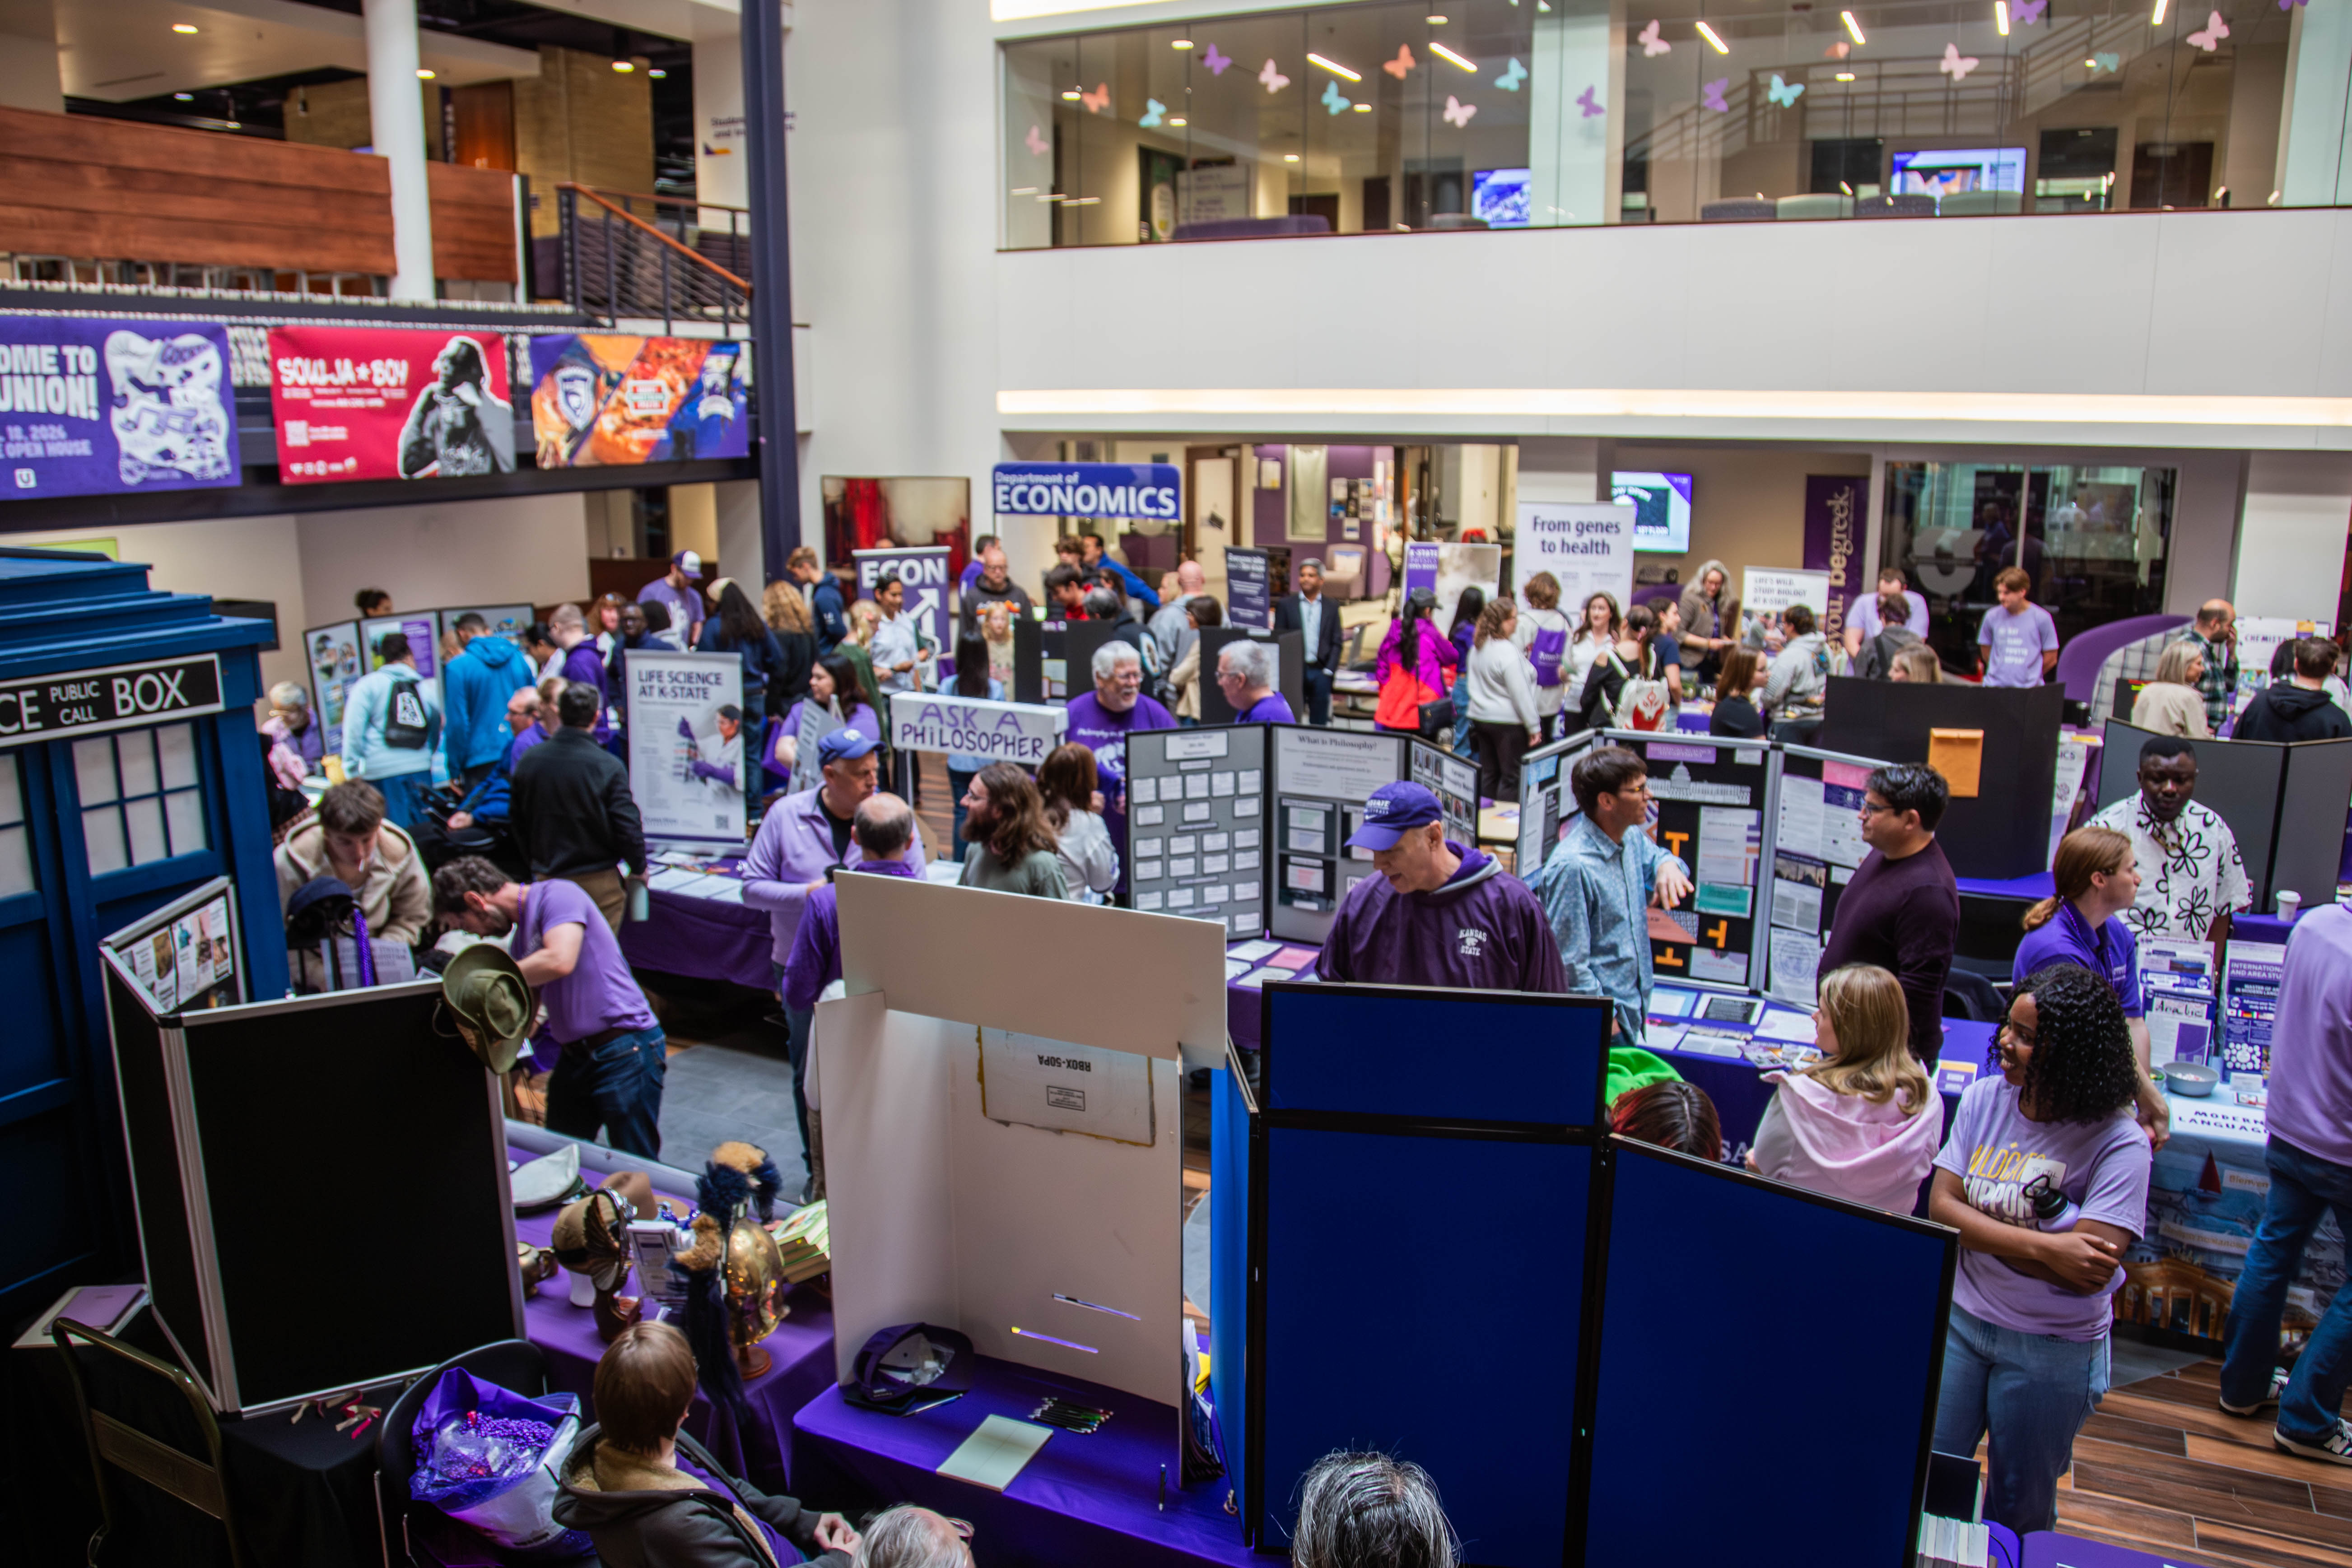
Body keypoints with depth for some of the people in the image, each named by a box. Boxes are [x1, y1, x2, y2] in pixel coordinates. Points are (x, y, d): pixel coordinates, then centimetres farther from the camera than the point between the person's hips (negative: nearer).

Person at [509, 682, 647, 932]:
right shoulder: (608, 766, -17)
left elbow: (518, 823, 9)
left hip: (546, 880, 4)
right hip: (599, 883, -4)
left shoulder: (528, 761, -1)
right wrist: (639, 867, 3)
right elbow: (628, 827, -15)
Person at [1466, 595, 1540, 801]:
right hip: (1508, 722, -8)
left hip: (1480, 717, 8)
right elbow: (1521, 693, -18)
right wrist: (1534, 727, -12)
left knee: (1488, 774, 13)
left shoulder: (1478, 647, 7)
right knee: (1512, 778, -1)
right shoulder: (1508, 652, -19)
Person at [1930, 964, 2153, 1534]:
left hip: (2053, 1348, -3)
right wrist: (2041, 1245, -24)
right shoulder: (1984, 1100, -5)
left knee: (2020, 1506, 16)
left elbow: (2089, 1270, -25)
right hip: (1959, 1318, 3)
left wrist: (1977, 1226, -18)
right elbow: (1941, 1207, -10)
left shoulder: (2119, 1144, -18)